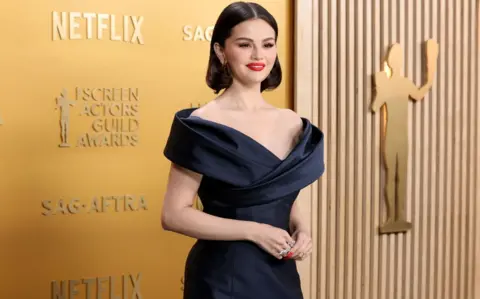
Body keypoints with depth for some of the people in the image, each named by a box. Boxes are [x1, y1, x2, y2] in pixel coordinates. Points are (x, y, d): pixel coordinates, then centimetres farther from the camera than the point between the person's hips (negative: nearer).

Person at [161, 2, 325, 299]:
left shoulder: (293, 124, 3)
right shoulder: (202, 126, -14)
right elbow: (175, 215, -14)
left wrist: (301, 228, -4)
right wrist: (254, 232, -18)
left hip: (281, 275, 6)